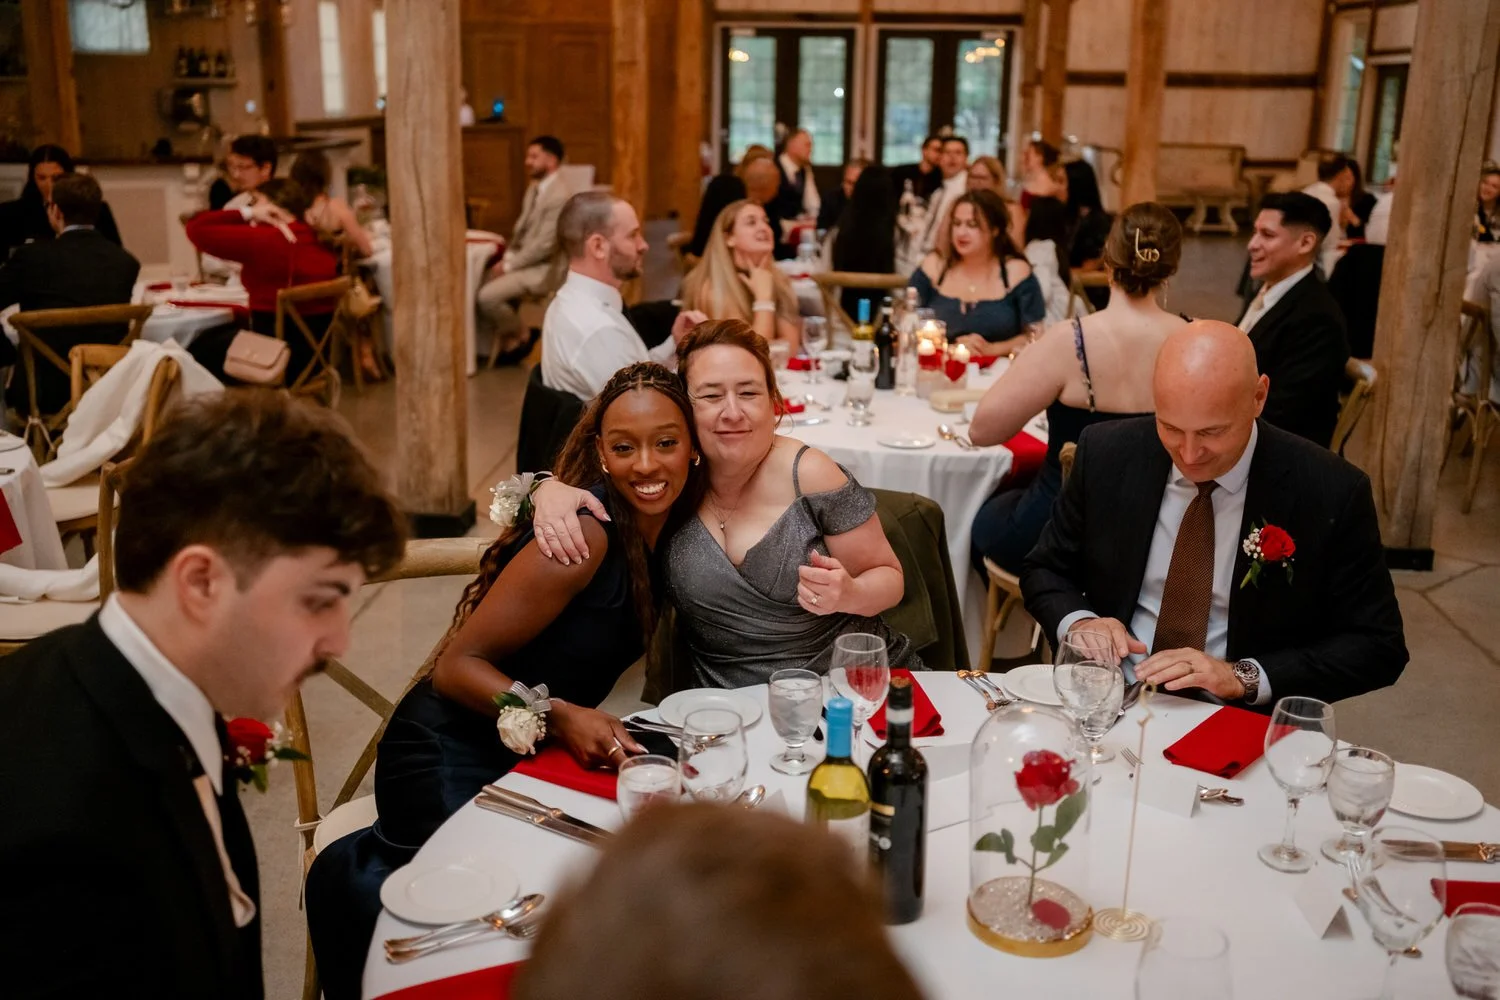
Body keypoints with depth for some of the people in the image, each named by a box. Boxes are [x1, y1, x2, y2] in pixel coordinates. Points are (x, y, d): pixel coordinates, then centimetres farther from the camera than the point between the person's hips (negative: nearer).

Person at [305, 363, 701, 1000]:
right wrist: (559, 715, -31)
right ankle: (356, 876, 4)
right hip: (450, 760, -7)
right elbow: (457, 666, -18)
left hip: (531, 758, 7)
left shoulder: (667, 530, 2)